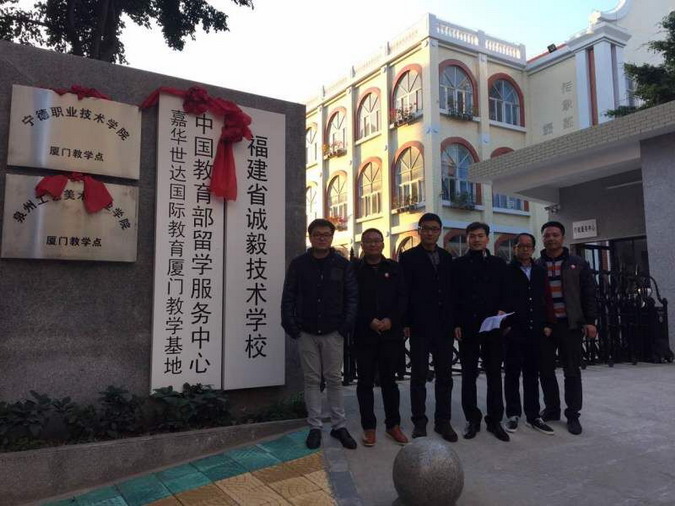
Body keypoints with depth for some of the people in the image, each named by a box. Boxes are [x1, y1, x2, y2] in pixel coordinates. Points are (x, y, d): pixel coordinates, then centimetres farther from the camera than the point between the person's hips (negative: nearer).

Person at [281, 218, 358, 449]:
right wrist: (290, 324, -7)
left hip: (333, 332, 0)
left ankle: (339, 425, 18)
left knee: (334, 379, 7)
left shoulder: (343, 265, 2)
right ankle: (315, 426, 17)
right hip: (306, 332, 0)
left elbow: (352, 296, 2)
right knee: (312, 379, 7)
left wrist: (347, 325, -8)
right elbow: (288, 296, 2)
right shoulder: (298, 264, 2)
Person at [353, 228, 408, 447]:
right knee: (365, 381, 5)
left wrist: (391, 320, -10)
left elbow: (402, 297, 3)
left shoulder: (394, 268, 8)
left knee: (389, 380, 11)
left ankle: (393, 424, 22)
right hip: (364, 334, -1)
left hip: (391, 333, 2)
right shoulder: (354, 269, 1)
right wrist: (369, 321, -13)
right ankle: (369, 427, 16)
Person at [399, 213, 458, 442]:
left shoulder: (447, 258, 11)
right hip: (420, 326, -4)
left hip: (445, 326, 4)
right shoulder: (408, 257, -1)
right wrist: (406, 323, -8)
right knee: (419, 376, 5)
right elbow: (404, 292, -4)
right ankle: (419, 422, 15)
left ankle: (443, 421, 21)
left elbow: (452, 290, 11)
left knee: (445, 376, 10)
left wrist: (455, 322, 6)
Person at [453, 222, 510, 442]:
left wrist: (502, 311, -8)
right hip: (467, 327, -1)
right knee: (469, 374, 6)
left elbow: (506, 293, 11)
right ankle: (472, 419, 15)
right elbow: (453, 297, 3)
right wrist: (456, 324, -4)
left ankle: (495, 419, 15)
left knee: (494, 373, 5)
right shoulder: (458, 264, 6)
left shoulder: (499, 264, 11)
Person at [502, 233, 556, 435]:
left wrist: (548, 324, 5)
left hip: (536, 331, 4)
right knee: (512, 373, 5)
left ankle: (533, 415, 18)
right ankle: (513, 414, 14)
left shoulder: (540, 272, 12)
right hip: (513, 331, -4)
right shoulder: (506, 272, -1)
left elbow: (547, 299, 12)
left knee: (532, 374, 10)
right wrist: (504, 324, -10)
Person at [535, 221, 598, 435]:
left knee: (572, 371, 4)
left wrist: (590, 321, -4)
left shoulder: (578, 264, 4)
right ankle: (552, 409, 23)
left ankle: (573, 415, 13)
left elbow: (589, 294, 3)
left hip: (570, 325, -2)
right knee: (545, 370, 8)